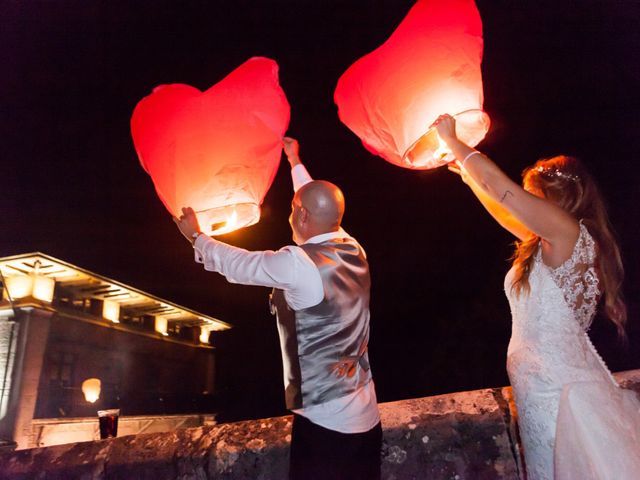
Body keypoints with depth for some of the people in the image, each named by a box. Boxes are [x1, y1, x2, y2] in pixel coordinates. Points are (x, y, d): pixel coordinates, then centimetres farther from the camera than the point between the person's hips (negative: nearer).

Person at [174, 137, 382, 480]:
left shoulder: (298, 263, -19)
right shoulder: (354, 251, 2)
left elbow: (238, 265, -3)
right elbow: (320, 207, 19)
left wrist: (196, 236, 16)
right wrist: (295, 163, 35)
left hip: (325, 422, -7)